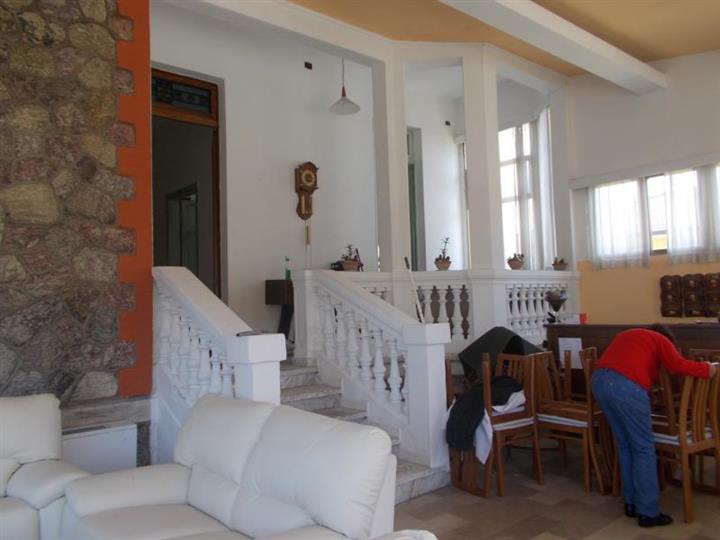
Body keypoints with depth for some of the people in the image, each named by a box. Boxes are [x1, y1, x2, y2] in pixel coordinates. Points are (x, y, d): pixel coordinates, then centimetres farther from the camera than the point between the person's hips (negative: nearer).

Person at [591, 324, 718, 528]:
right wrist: (707, 369, 13)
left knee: (625, 445, 19)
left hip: (599, 380, 7)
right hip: (626, 386, -7)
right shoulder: (661, 340, 16)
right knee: (644, 448, 4)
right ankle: (648, 512, 8)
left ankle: (631, 503, 25)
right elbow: (678, 366, -1)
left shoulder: (628, 335, 35)